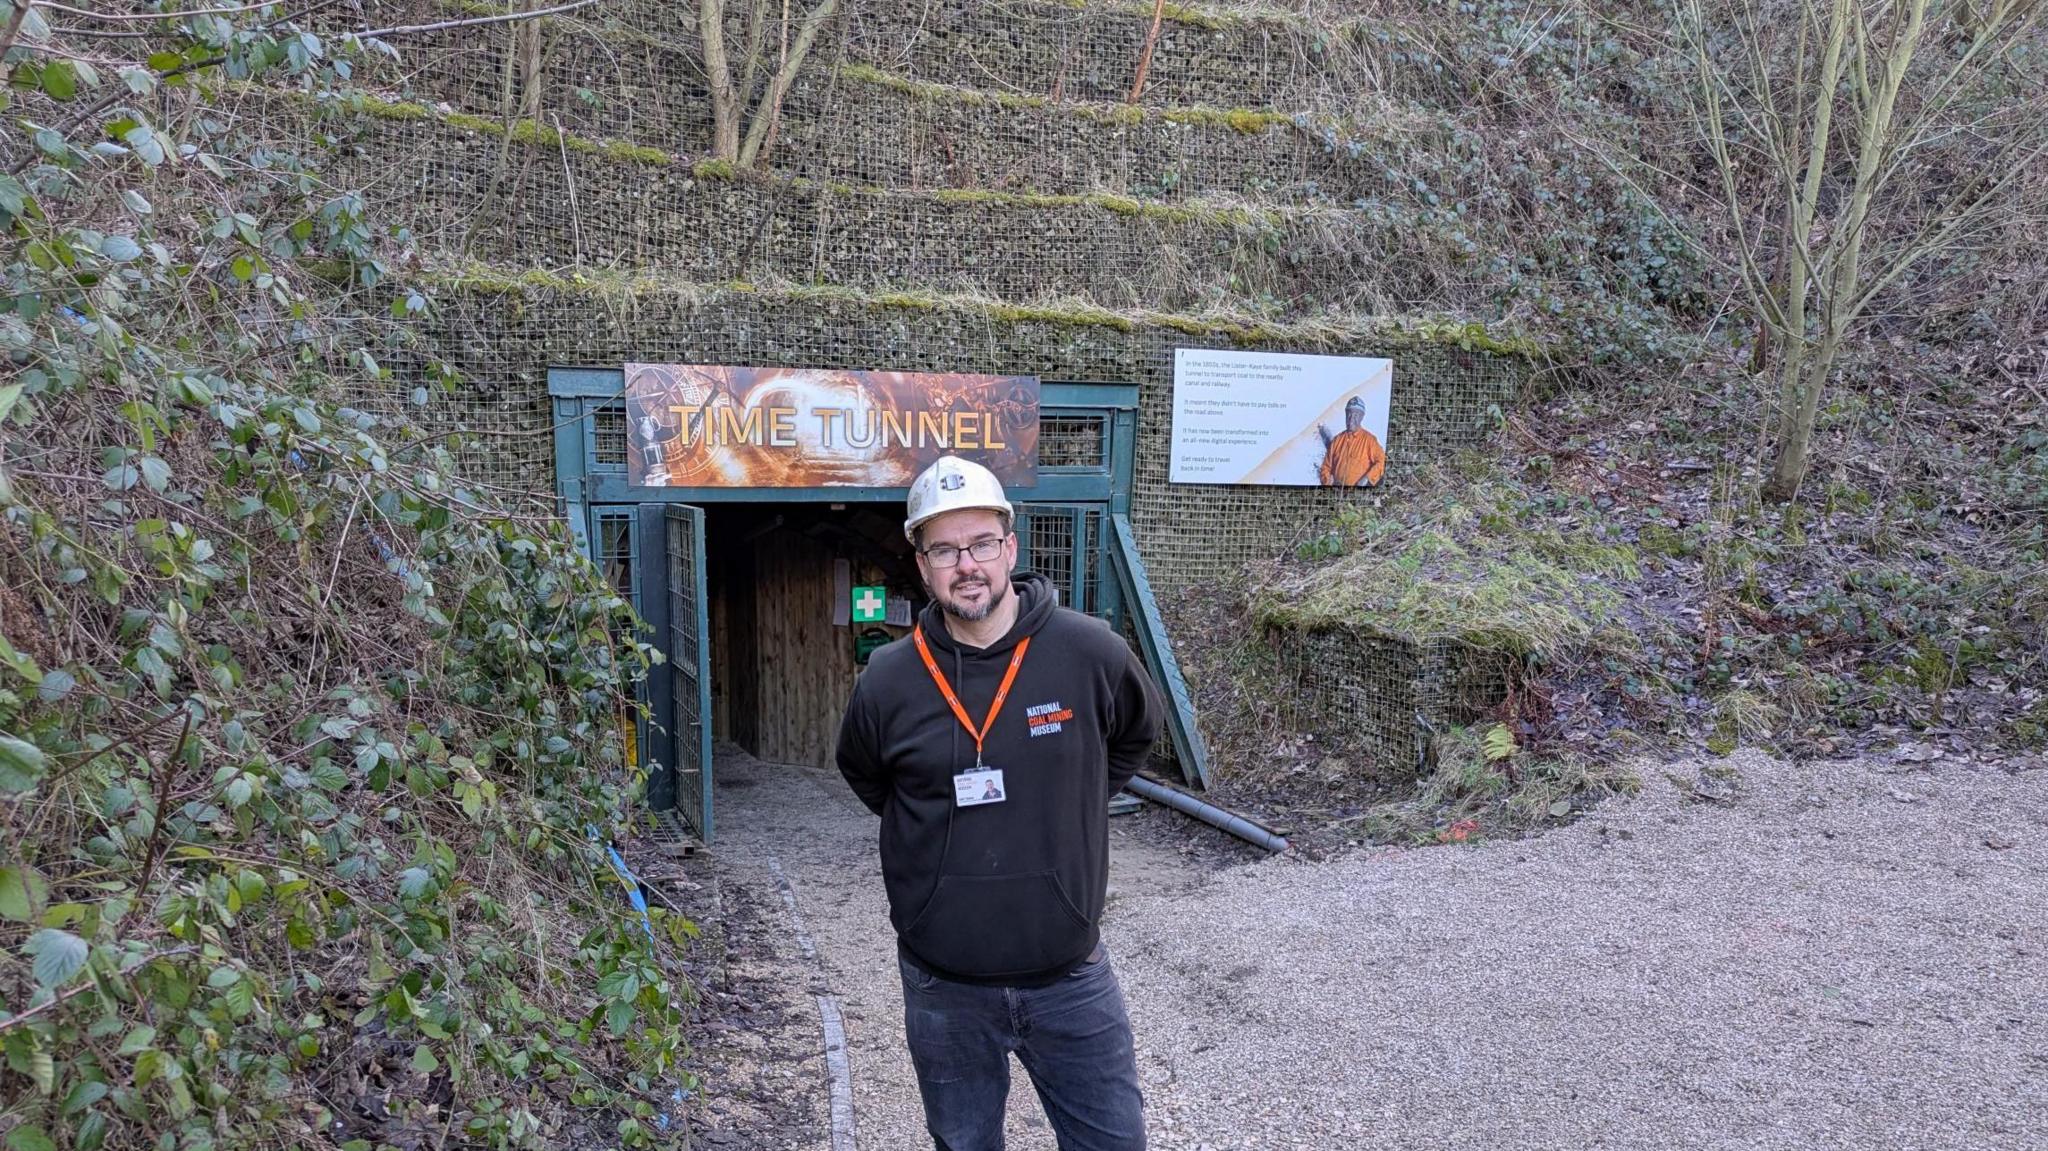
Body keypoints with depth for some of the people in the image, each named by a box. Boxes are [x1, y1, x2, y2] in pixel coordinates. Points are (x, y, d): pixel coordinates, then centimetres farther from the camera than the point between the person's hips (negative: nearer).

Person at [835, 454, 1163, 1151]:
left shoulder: (1091, 654, -11)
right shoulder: (888, 681, -8)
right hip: (943, 986, 1)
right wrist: (927, 829, 6)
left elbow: (1137, 733, 12)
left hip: (1071, 973, 0)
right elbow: (864, 777, 14)